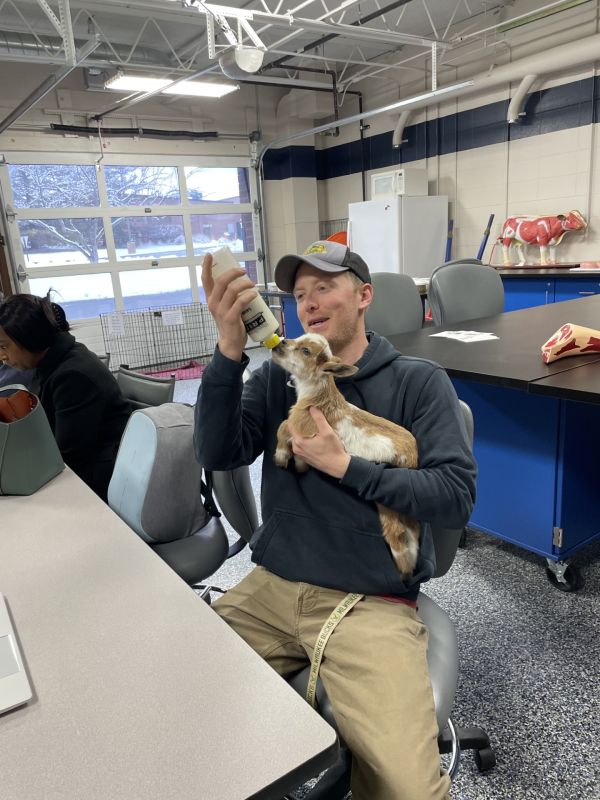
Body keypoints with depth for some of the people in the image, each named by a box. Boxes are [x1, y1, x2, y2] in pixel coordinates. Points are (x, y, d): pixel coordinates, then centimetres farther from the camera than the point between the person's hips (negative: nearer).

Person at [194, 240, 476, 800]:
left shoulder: (419, 381, 0)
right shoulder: (277, 377, 8)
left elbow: (456, 497, -8)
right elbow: (218, 455, -6)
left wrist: (342, 465, -14)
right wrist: (229, 349, -19)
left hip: (373, 603, -3)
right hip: (271, 588, 4)